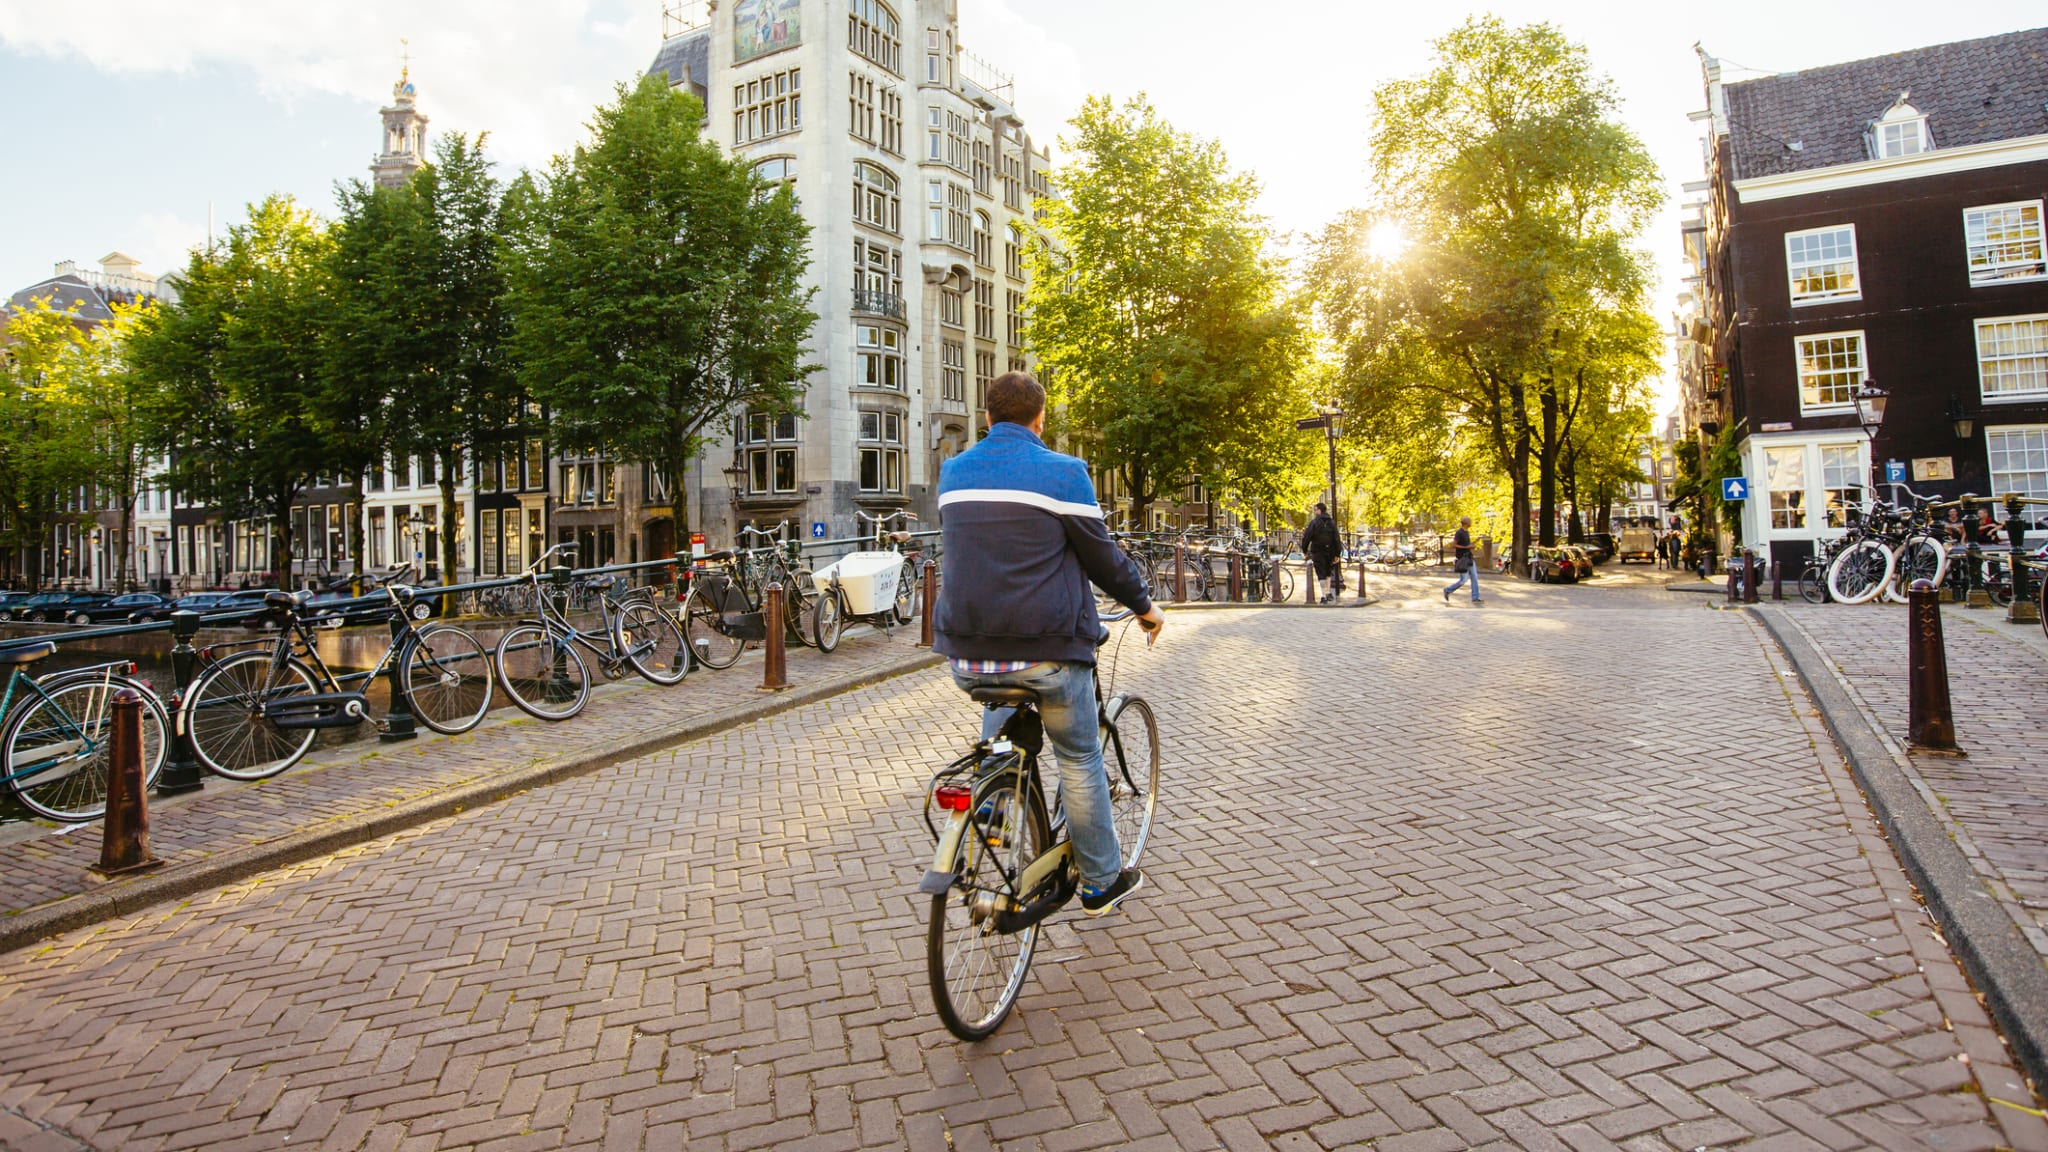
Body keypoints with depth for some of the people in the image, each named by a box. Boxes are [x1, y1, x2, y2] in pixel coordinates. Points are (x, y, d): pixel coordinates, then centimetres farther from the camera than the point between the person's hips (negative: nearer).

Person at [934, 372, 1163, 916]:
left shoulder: (952, 472, 8)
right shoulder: (1062, 472, -8)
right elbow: (1102, 554, -3)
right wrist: (1143, 604, 14)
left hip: (967, 652, 5)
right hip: (1046, 648, -4)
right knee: (1080, 760, 14)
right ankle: (1101, 881, 27)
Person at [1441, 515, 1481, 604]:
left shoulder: (1466, 532, 12)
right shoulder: (1459, 533, -16)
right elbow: (1453, 545, -20)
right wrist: (1466, 547, -20)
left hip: (1468, 558, 9)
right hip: (1462, 559, -9)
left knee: (1474, 577, 4)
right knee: (1464, 579, -7)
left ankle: (1475, 598, 5)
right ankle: (1447, 591, 11)